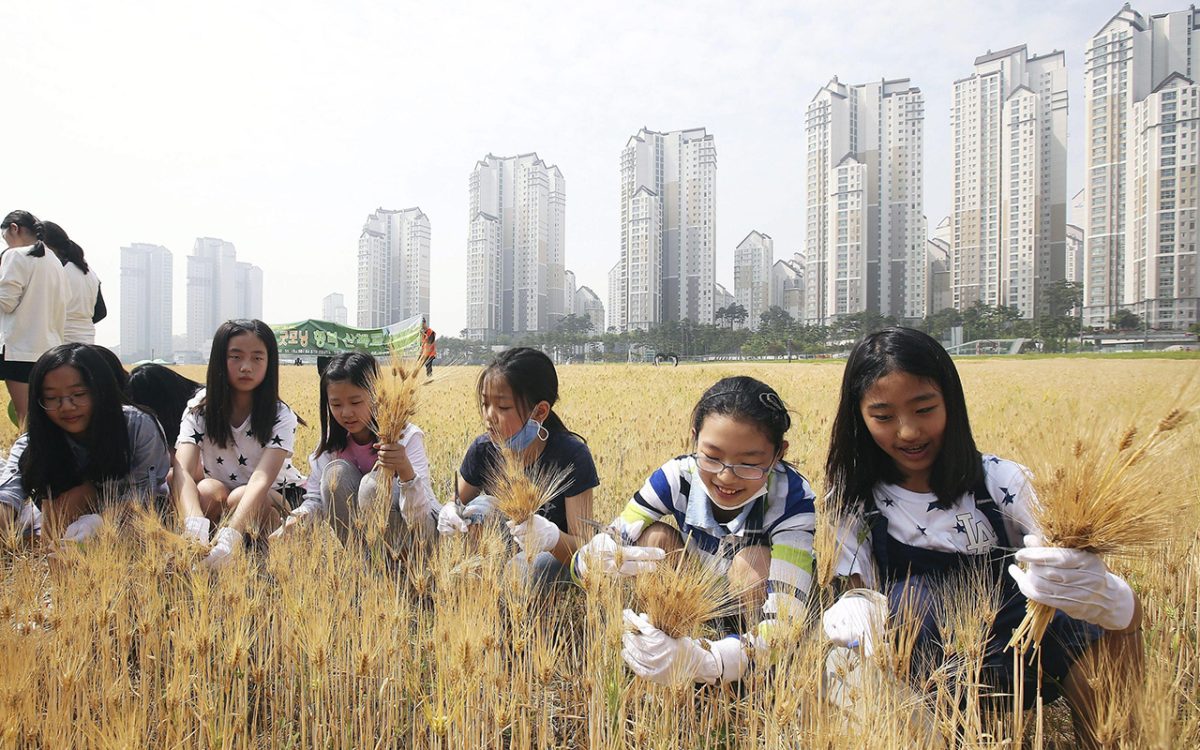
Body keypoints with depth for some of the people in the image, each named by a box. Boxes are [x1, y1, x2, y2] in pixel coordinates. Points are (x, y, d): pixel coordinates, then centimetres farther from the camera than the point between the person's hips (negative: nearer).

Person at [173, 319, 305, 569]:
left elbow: (261, 480, -35)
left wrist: (231, 535, -54)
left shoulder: (281, 417, -19)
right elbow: (182, 470, -29)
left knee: (239, 498, -33)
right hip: (220, 501, 2)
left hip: (278, 496, -2)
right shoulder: (200, 408, -13)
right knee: (207, 491, -30)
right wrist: (194, 524, -51)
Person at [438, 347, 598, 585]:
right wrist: (450, 516, -23)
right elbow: (458, 505, 2)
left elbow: (583, 547, -23)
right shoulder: (483, 450, -11)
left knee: (543, 562, -36)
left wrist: (552, 537, -46)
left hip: (555, 562, -4)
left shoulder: (572, 457, -23)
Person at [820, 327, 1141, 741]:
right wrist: (852, 611, -32)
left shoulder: (1003, 483, -9)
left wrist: (1100, 592, -38)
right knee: (911, 594, -30)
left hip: (1020, 657, 3)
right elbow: (856, 592, -8)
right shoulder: (856, 503, -7)